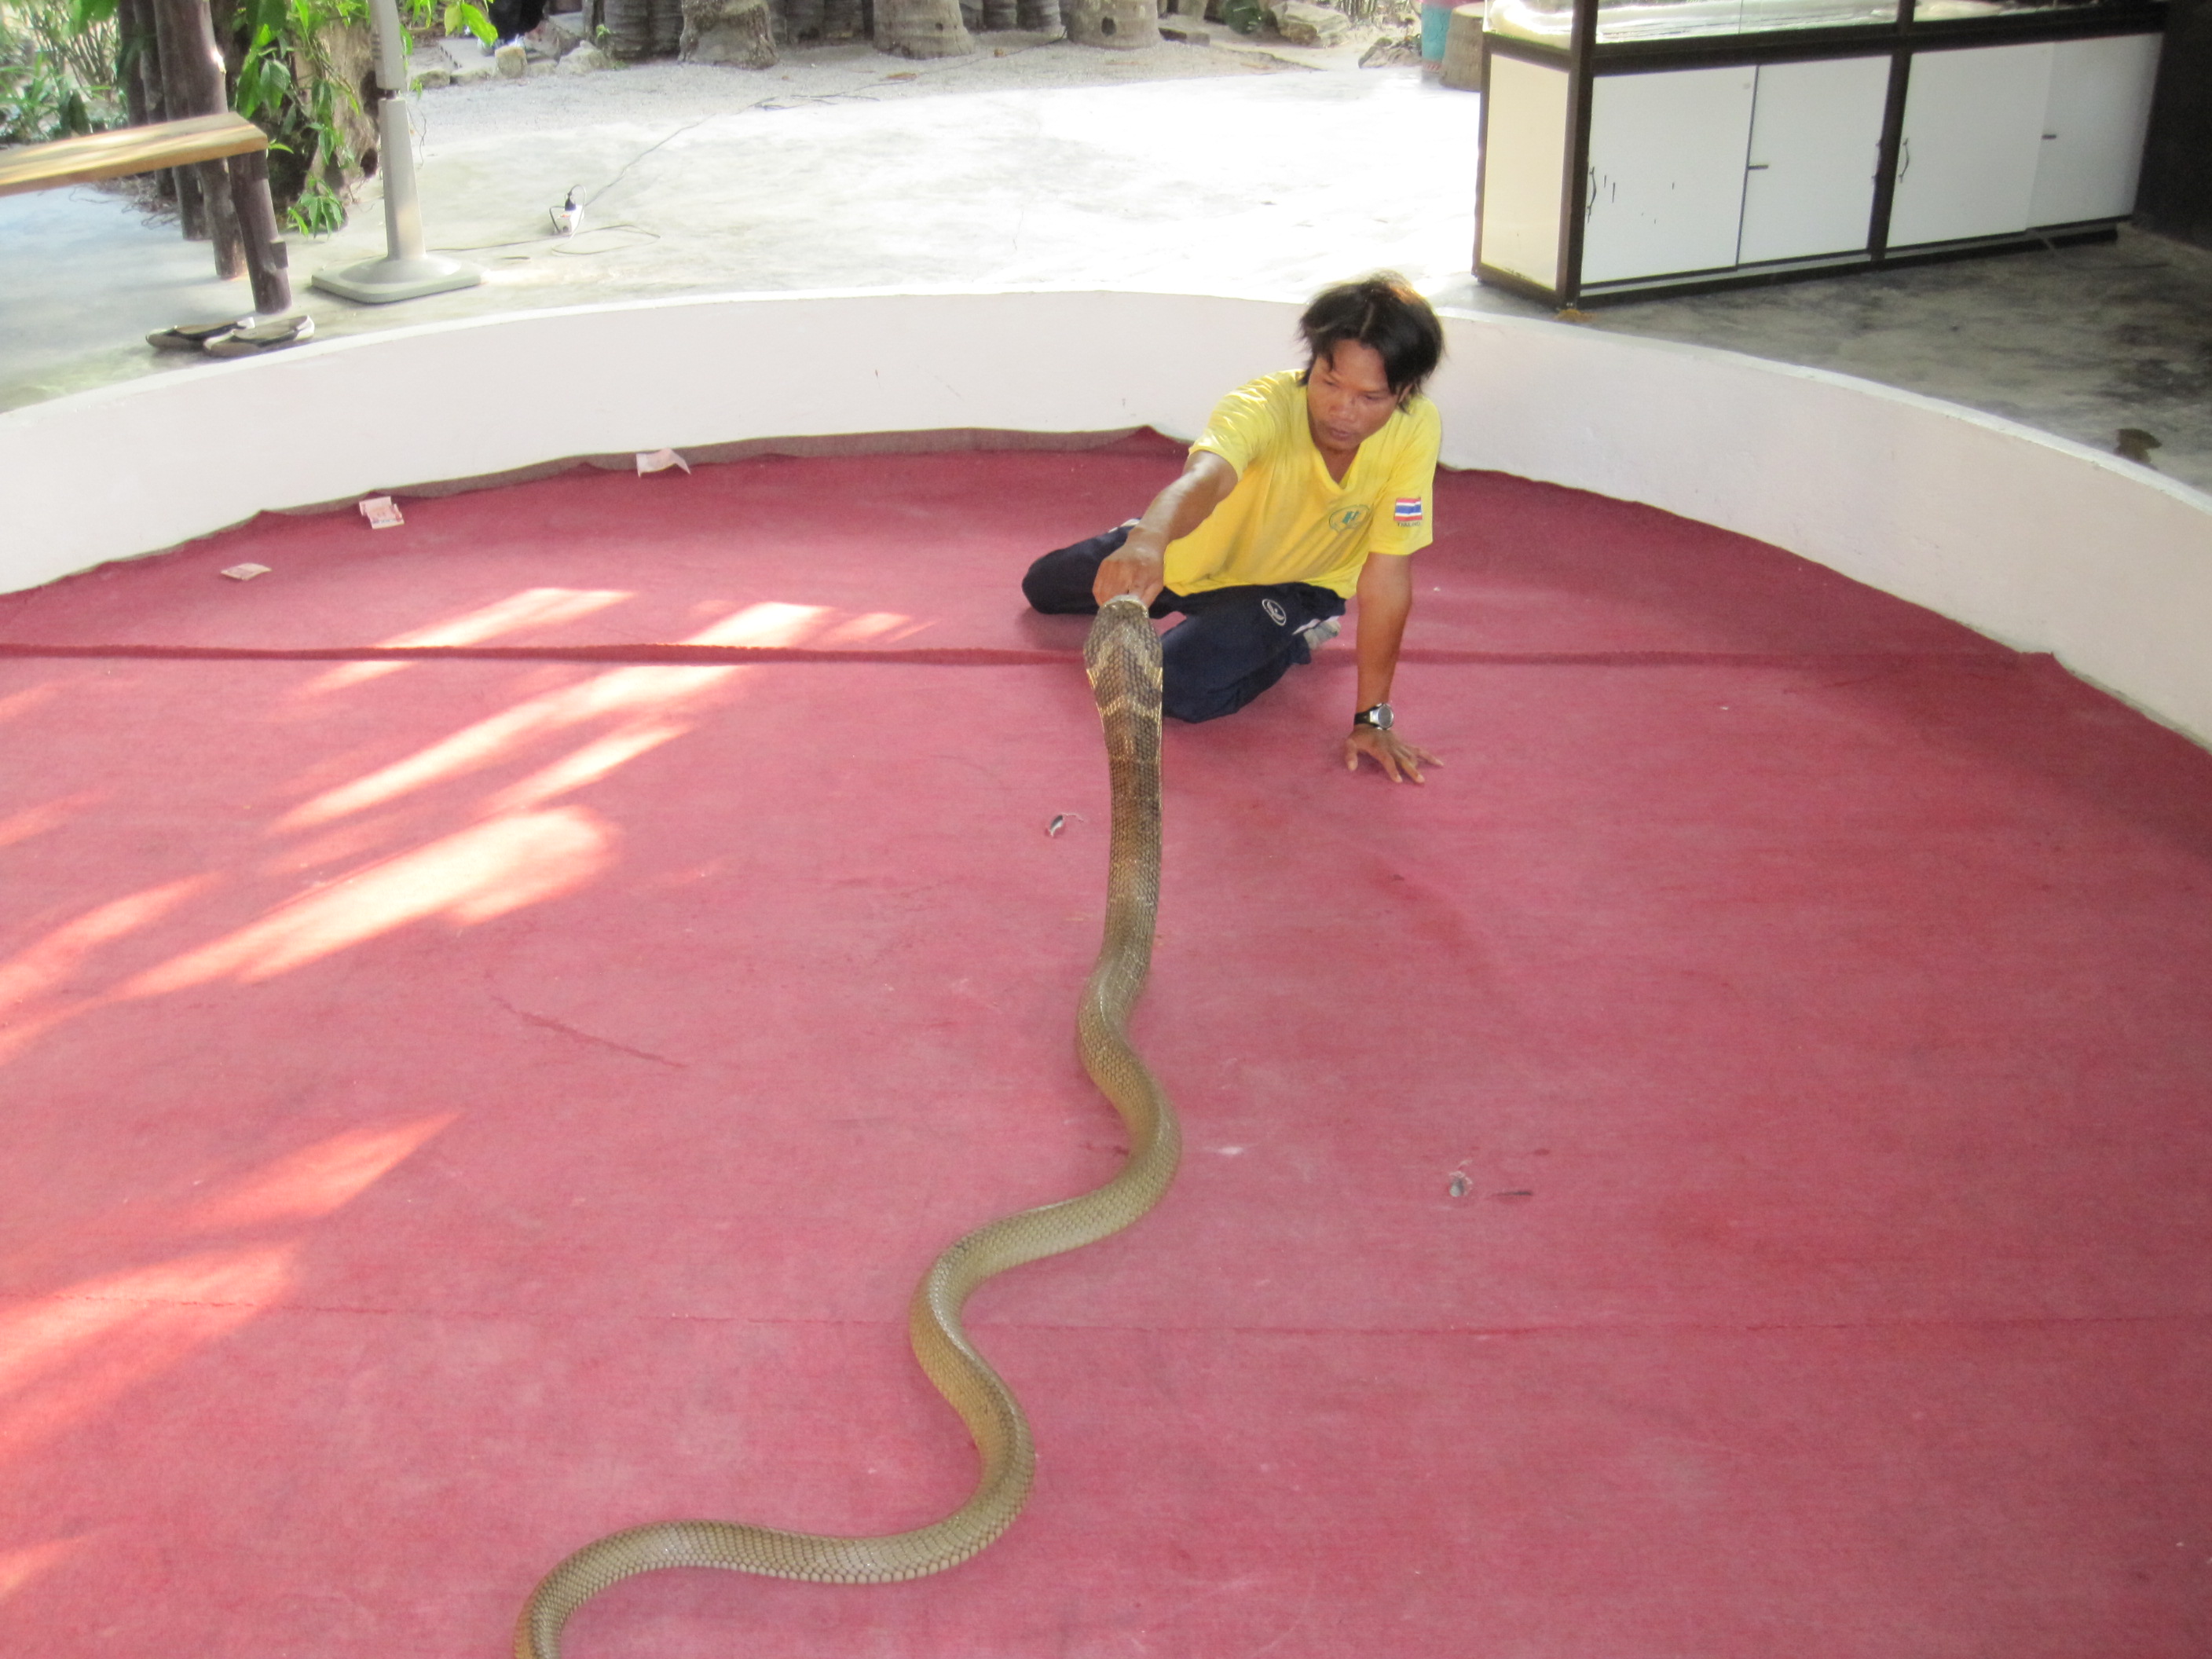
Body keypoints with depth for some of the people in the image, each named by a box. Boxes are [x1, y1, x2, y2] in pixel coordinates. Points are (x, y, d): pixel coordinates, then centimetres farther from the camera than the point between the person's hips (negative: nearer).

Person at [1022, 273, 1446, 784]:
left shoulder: (1415, 432, -33)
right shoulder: (1261, 408, -37)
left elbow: (1386, 580, -29)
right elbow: (1203, 478, -59)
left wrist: (1372, 718, -28)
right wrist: (1149, 541, -82)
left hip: (1296, 584, -1)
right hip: (1205, 553, 1)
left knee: (1179, 688, -27)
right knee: (1041, 589, 18)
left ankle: (1296, 637, 2)